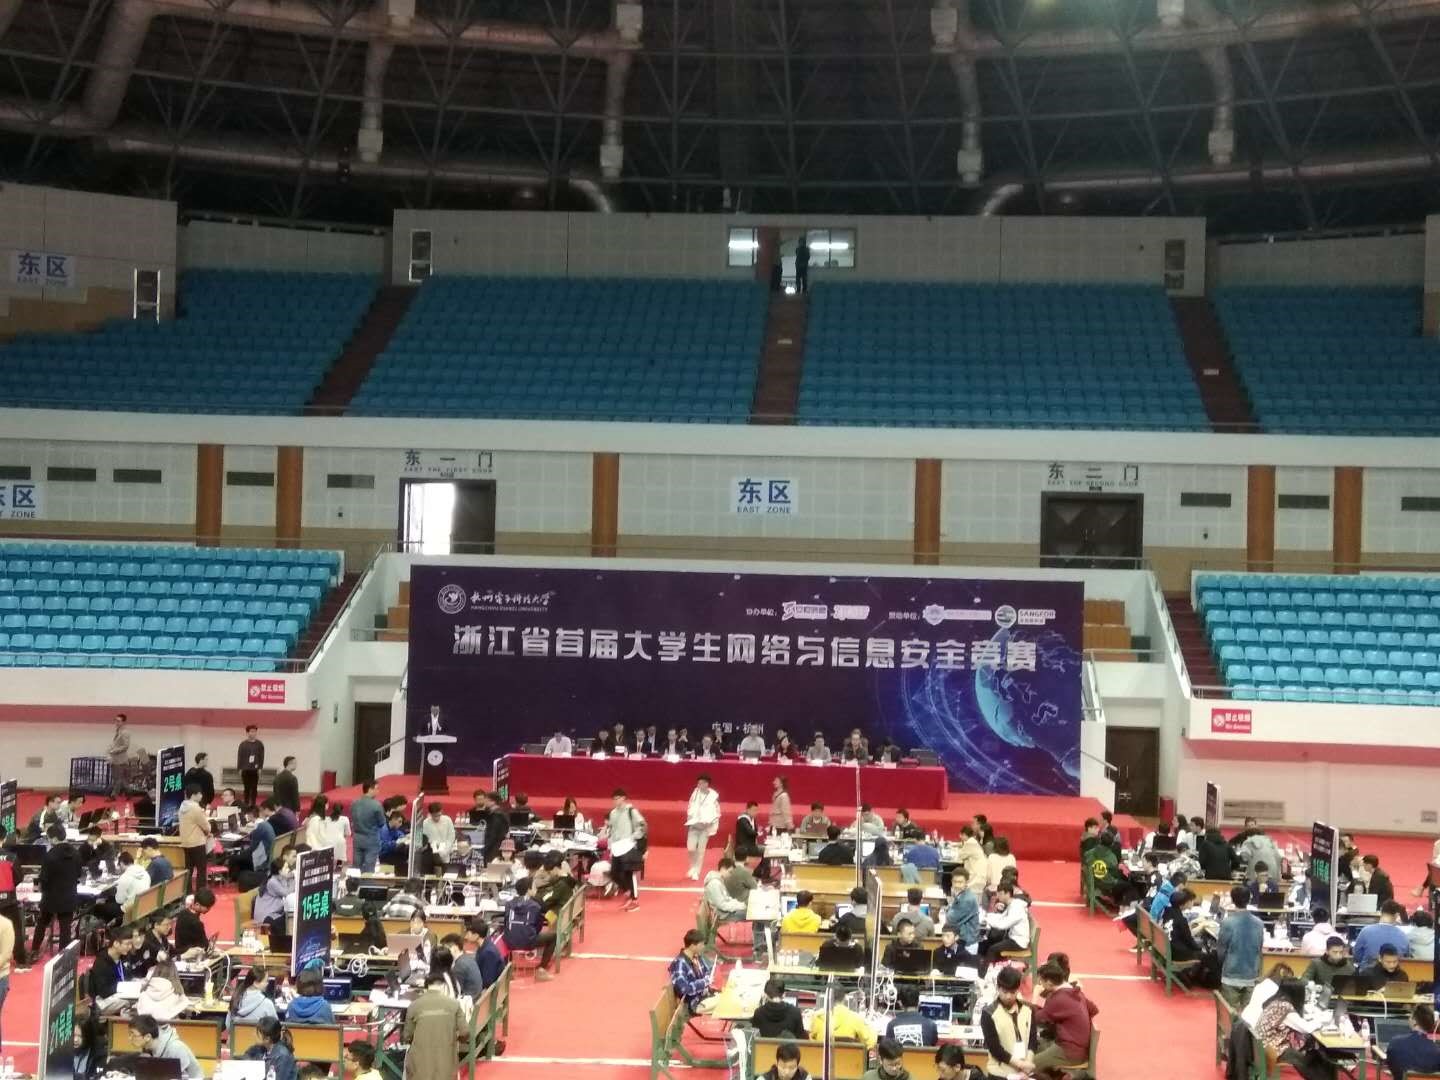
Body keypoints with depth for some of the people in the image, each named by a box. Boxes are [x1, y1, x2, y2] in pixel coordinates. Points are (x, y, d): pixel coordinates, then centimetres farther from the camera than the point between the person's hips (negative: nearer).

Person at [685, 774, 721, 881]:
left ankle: (696, 872, 10)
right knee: (691, 848, -6)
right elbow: (690, 807, 11)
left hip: (705, 826, -2)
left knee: (701, 850, 1)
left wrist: (713, 827, -10)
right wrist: (690, 818, -1)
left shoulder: (714, 795, -9)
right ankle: (692, 867, 19)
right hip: (694, 824, 2)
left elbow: (716, 812, -4)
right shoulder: (695, 793, 1)